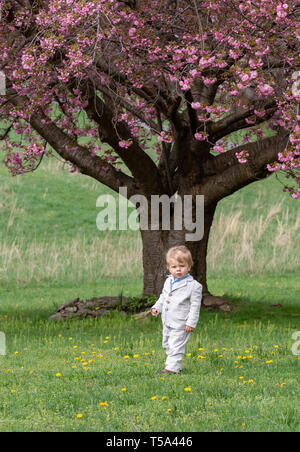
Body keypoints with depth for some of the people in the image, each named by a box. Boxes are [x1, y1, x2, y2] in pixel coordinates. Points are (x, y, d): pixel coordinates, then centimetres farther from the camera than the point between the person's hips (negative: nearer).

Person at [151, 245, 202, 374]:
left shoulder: (193, 286, -14)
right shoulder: (169, 282, 8)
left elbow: (195, 306, -14)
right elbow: (163, 297, 23)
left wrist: (191, 323, -18)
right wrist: (156, 307, 6)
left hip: (180, 324, -8)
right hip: (167, 322, 8)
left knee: (176, 346, -8)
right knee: (167, 345, 18)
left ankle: (172, 368, -4)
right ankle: (176, 364, 31)